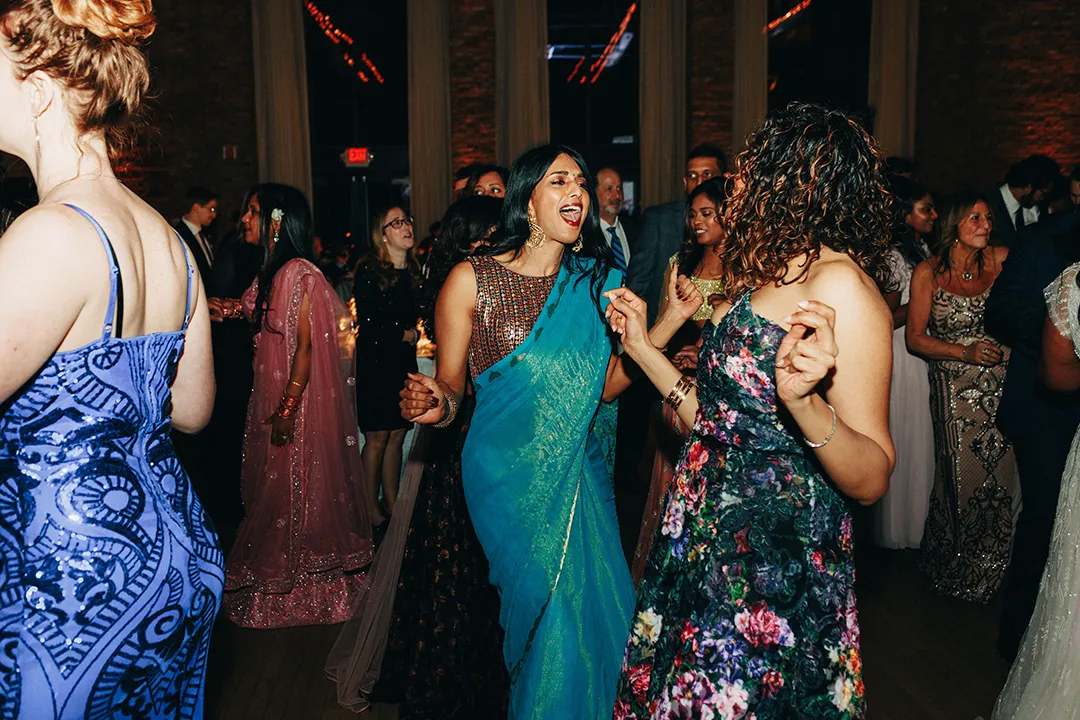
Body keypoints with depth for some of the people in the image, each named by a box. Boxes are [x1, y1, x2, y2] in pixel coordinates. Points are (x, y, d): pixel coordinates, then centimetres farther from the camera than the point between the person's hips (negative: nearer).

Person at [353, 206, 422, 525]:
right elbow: (368, 325, -13)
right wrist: (404, 335, -3)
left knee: (397, 435, 8)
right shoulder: (368, 271, -9)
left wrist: (416, 333, -3)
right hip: (375, 363, -6)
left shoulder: (413, 271, 10)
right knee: (377, 438, -1)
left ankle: (393, 504, 18)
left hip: (404, 363, 6)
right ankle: (371, 509, 11)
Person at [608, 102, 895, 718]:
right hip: (707, 540, 8)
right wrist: (641, 346, 18)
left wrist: (804, 401, -37)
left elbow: (872, 480, -19)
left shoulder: (838, 282, -15)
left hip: (777, 561, -8)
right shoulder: (761, 279, 12)